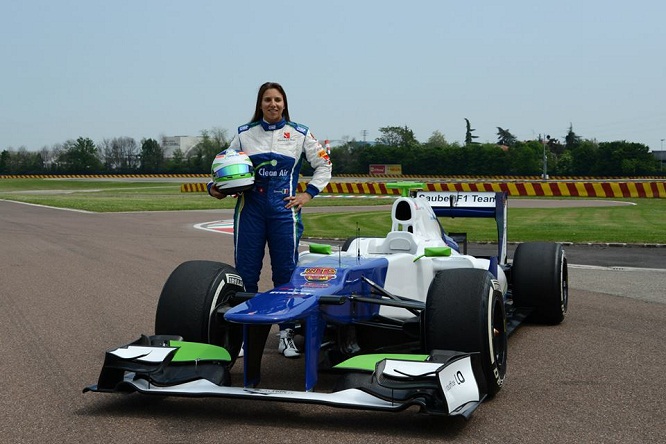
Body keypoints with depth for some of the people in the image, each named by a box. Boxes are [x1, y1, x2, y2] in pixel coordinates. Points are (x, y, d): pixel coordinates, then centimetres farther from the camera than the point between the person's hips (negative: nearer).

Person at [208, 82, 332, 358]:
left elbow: (324, 165, 13)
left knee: (286, 272, 1)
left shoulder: (300, 134, 6)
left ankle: (287, 333, 10)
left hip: (284, 209, -1)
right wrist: (214, 187, -5)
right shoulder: (244, 134, 8)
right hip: (250, 208, 1)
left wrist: (308, 194, 4)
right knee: (245, 272, 2)